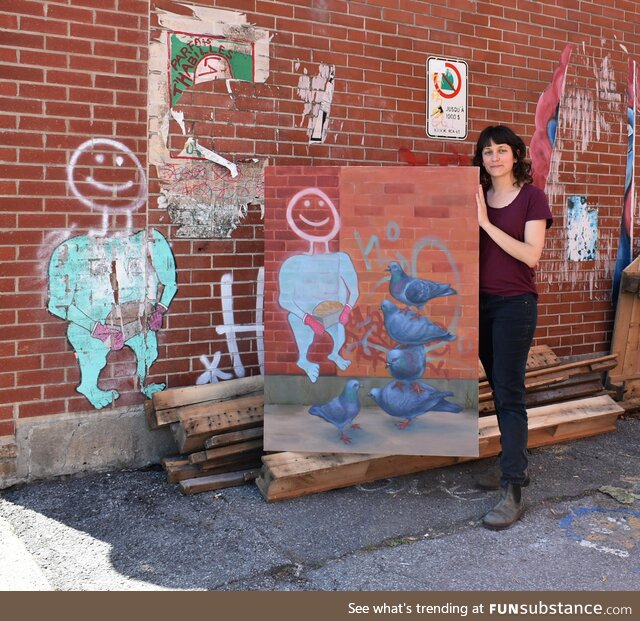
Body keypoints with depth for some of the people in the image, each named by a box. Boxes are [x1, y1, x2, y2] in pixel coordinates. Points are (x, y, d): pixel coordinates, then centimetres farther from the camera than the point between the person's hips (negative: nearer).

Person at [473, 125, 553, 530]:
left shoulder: (532, 197, -5)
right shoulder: (476, 197, 8)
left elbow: (531, 254, -16)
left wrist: (486, 223, -17)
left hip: (515, 305, -5)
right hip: (482, 302, 6)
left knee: (510, 394, -8)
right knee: (499, 389, 14)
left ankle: (514, 493, -5)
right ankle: (516, 466, 29)